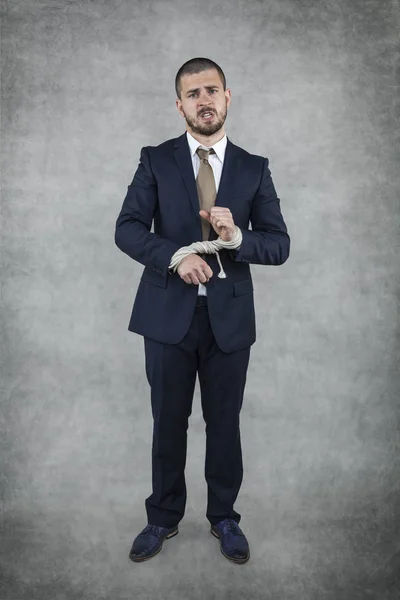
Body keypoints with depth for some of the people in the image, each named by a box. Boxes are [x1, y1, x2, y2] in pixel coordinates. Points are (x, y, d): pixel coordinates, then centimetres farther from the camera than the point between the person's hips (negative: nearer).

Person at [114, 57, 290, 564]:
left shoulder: (254, 169, 4)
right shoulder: (156, 160, 2)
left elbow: (279, 245, -1)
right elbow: (127, 228, -5)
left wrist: (235, 236, -20)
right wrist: (176, 255, -21)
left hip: (229, 317, 1)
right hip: (168, 314, 0)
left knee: (224, 423, 12)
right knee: (168, 422, 12)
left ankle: (224, 518, 33)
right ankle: (163, 519, 32)